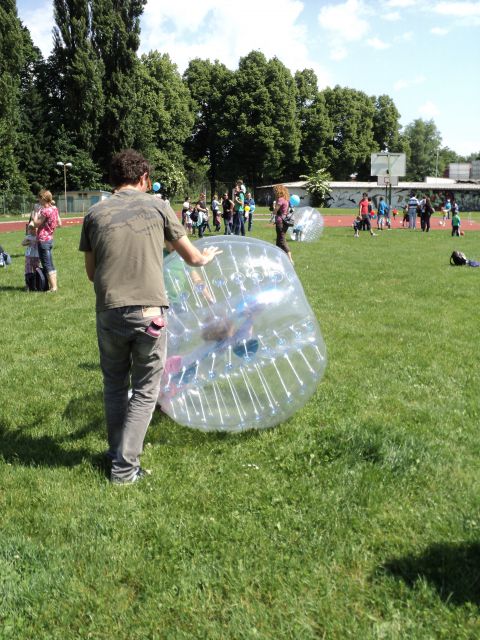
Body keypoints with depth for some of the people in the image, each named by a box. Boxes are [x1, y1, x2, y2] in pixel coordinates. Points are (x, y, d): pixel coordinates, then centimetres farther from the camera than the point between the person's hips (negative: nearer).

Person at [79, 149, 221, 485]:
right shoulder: (158, 207, 3)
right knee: (145, 391, 11)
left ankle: (118, 453, 32)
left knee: (114, 387, 21)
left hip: (109, 314, 2)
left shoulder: (95, 214, 6)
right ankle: (125, 466, 11)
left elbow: (91, 272, 13)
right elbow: (192, 258, 12)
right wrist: (206, 256, 35)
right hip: (149, 312, -2)